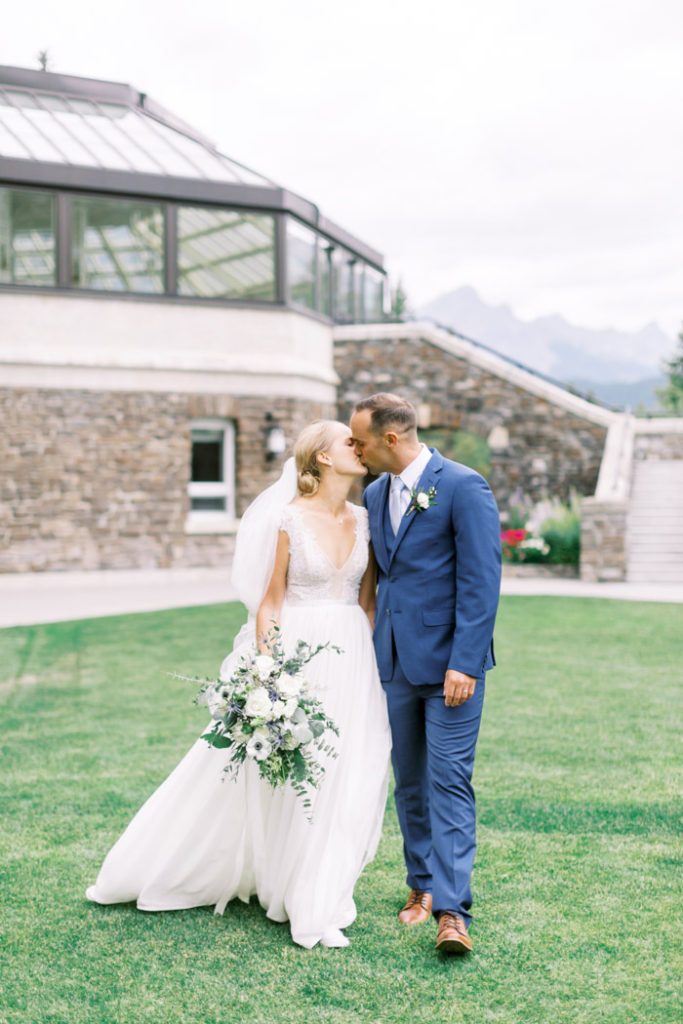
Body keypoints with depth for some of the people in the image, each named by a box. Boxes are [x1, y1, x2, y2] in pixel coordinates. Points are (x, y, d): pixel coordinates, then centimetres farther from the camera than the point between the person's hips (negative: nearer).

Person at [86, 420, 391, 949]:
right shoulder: (289, 520, -8)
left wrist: (372, 660, 6)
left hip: (352, 656, 5)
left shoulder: (365, 520, 7)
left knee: (343, 777, 8)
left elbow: (368, 596, 11)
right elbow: (270, 600, -5)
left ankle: (321, 899, 24)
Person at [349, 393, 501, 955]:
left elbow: (481, 582, -15)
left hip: (450, 662, -7)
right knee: (409, 782, 13)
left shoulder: (463, 487, -12)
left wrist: (464, 664, -19)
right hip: (397, 662, 7)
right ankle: (423, 884, 27)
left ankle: (452, 911, -7)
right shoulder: (375, 495, 11)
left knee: (449, 782, -9)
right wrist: (378, 649, 14)